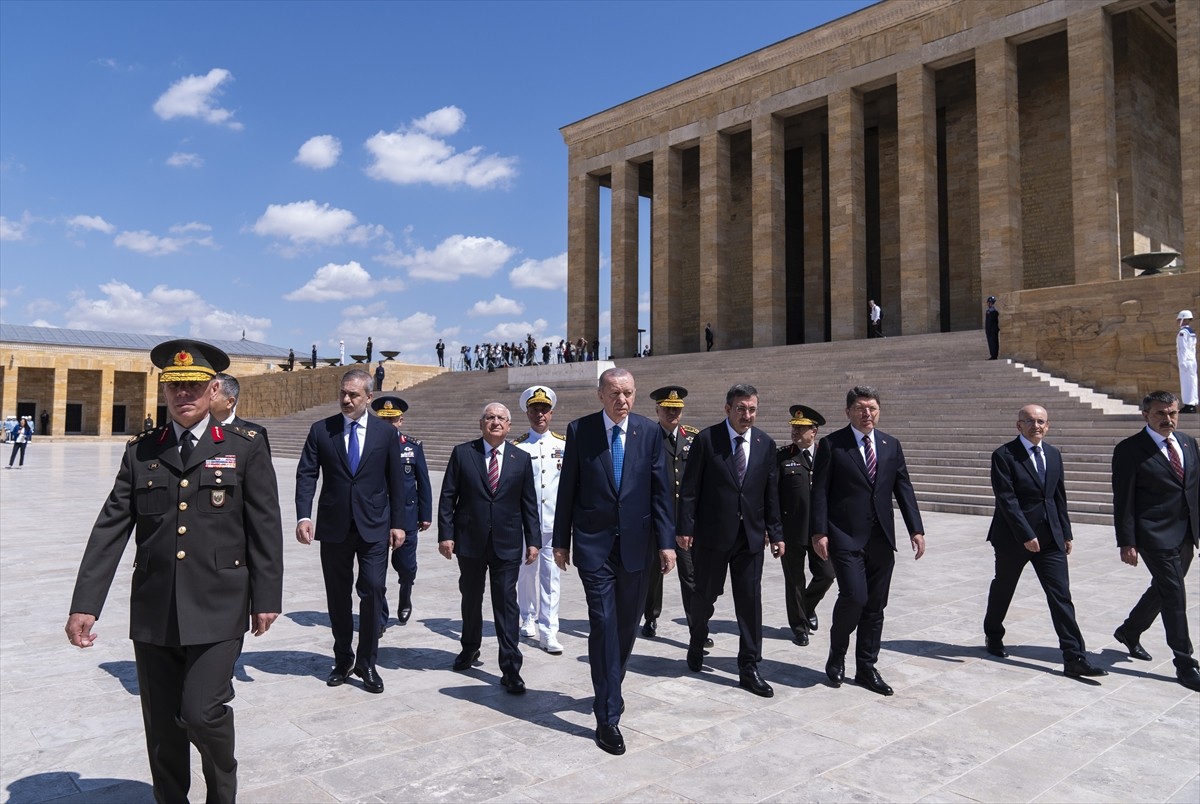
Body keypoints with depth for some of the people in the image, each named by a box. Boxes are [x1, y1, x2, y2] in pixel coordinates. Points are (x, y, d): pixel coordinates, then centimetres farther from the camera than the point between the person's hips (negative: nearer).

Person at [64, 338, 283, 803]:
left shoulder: (246, 450, 0)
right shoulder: (140, 453, 7)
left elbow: (266, 530, -1)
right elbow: (109, 531, 4)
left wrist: (267, 598, -3)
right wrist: (85, 604, -2)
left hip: (218, 611, -3)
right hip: (153, 612, 3)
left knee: (201, 712, -8)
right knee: (161, 727, 11)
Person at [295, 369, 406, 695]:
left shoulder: (386, 434, 3)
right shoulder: (320, 430, 3)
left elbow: (395, 481, 5)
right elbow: (306, 475, -1)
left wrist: (398, 523, 1)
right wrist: (303, 516, -14)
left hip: (374, 527, -1)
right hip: (334, 527, 1)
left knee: (372, 592, -5)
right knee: (338, 597, 10)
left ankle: (366, 663, 10)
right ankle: (343, 659, 27)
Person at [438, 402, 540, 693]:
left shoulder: (521, 459, 4)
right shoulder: (462, 453, 1)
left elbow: (529, 503, 6)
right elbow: (448, 497, 0)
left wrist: (533, 540, 1)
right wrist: (446, 534, -7)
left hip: (507, 544, -1)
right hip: (470, 541, 1)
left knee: (506, 603, -3)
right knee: (471, 598, 17)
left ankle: (510, 669, 2)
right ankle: (470, 648, 40)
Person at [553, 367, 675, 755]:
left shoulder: (650, 431, 1)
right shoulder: (579, 430, -2)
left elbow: (661, 490, 1)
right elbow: (567, 489, 2)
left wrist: (667, 542, -4)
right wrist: (561, 541, 3)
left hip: (637, 543, 2)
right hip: (594, 543, -2)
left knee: (627, 624, 13)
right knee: (603, 625, -5)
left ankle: (610, 689, 37)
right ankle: (608, 716, 3)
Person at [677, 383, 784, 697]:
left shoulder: (766, 444, 4)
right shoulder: (706, 439, -6)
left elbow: (771, 492, 7)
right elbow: (690, 488, -5)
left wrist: (776, 533, 5)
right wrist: (685, 527, -9)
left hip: (751, 536, 3)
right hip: (712, 533, -2)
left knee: (750, 601, 3)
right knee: (705, 594, 12)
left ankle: (749, 669, 13)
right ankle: (697, 642, 40)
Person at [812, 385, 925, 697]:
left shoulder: (891, 445, 11)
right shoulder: (831, 444, -3)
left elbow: (903, 489, 8)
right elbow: (820, 491, -5)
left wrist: (916, 529, -1)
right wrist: (819, 531, -12)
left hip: (881, 539, 5)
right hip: (846, 537, -5)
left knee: (875, 606, 8)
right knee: (854, 597, -14)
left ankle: (866, 668, 21)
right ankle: (836, 656, 11)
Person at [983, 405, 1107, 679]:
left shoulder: (1053, 454, 8)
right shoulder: (1004, 455, -12)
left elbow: (1059, 496, 13)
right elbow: (1007, 499, -17)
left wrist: (1065, 532, 11)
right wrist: (1026, 535, -21)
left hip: (1050, 538, 4)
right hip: (1013, 537, -4)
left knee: (1061, 595, -2)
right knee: (1002, 589, 13)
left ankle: (1074, 658, -1)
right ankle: (993, 636, 36)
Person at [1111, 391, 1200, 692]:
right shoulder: (1129, 450, -11)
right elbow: (1122, 500, -11)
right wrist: (1126, 542, -14)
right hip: (1155, 536, -7)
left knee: (1162, 590, 18)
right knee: (1174, 596, -5)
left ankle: (1129, 632, 39)